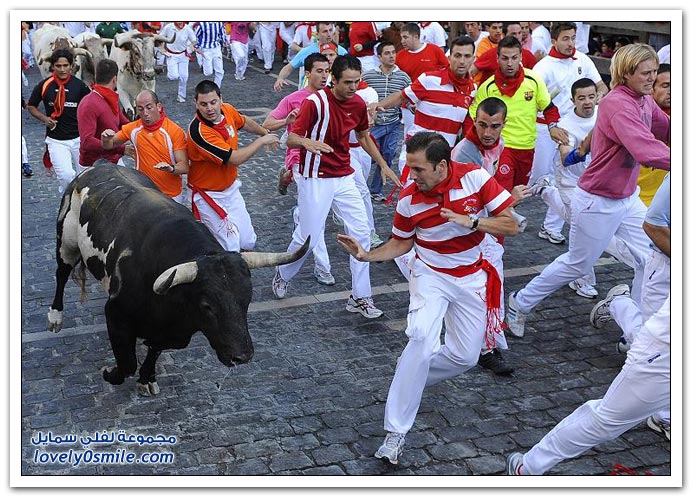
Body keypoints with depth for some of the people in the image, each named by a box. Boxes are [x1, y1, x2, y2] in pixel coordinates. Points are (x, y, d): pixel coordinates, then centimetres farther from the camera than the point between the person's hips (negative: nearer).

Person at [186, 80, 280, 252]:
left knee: (248, 242, 14)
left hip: (231, 188, 7)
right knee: (231, 249, -8)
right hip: (210, 196, -7)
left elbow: (245, 122, 18)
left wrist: (265, 132, 26)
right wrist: (262, 141, -18)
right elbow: (235, 158, -30)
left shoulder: (227, 110, -8)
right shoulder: (199, 131, -31)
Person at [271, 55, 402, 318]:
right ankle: (282, 276, 33)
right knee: (308, 237, 2)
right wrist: (306, 142, -41)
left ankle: (360, 297, 9)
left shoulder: (358, 103, 2)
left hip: (344, 178, 6)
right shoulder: (315, 102, -17)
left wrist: (383, 165, 15)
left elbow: (363, 137, 18)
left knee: (361, 232, -1)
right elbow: (291, 138, -18)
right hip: (315, 179, -6)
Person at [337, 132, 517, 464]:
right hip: (430, 274, -2)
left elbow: (510, 225, -13)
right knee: (423, 337, -28)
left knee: (465, 357, 1)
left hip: (472, 277, 2)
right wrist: (367, 255, -16)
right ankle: (396, 431, -22)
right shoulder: (410, 198, -14)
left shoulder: (475, 177, -16)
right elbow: (401, 243, 1)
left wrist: (469, 221, -26)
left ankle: (411, 377, 30)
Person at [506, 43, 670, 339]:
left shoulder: (645, 101, 3)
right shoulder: (617, 105, -27)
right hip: (598, 203, -8)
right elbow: (648, 152, -40)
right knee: (577, 265, 10)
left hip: (628, 199, 8)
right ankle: (520, 303, 31)